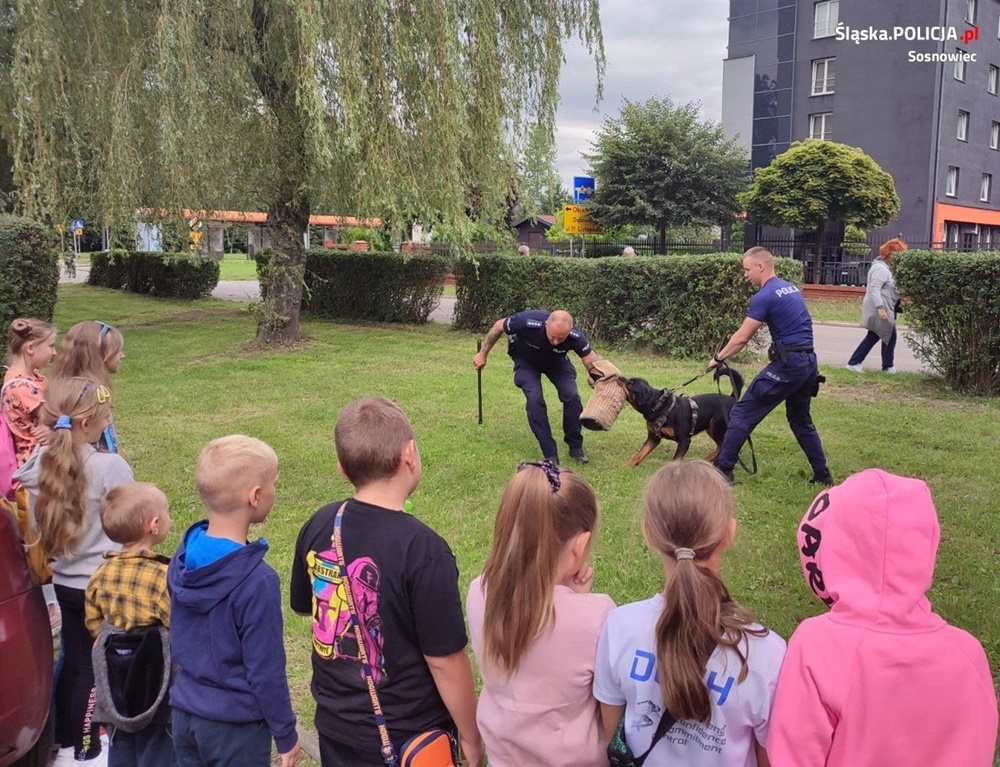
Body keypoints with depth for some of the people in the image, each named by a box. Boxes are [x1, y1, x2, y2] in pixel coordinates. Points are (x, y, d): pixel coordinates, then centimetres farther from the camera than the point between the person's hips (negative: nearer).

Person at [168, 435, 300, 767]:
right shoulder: (257, 581, -26)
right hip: (234, 726, -7)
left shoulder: (183, 557, -4)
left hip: (184, 713, 7)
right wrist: (286, 734, -6)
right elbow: (266, 672, -19)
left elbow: (179, 636, 8)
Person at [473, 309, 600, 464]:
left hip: (556, 361, 2)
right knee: (535, 399, -23)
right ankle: (550, 455, -12)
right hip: (526, 360, -1)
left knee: (572, 396, -18)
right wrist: (483, 354, -11)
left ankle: (575, 446, 5)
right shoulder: (528, 321, -41)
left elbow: (592, 363, -25)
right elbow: (499, 326, -21)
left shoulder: (575, 336, -36)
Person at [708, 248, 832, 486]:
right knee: (801, 419, 23)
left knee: (742, 413, -3)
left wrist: (718, 358, 3)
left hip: (787, 363, -9)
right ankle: (822, 474, 26)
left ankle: (723, 469, -2)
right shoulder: (791, 288, 16)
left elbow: (741, 338, -10)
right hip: (809, 361, 9)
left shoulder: (765, 296, -11)